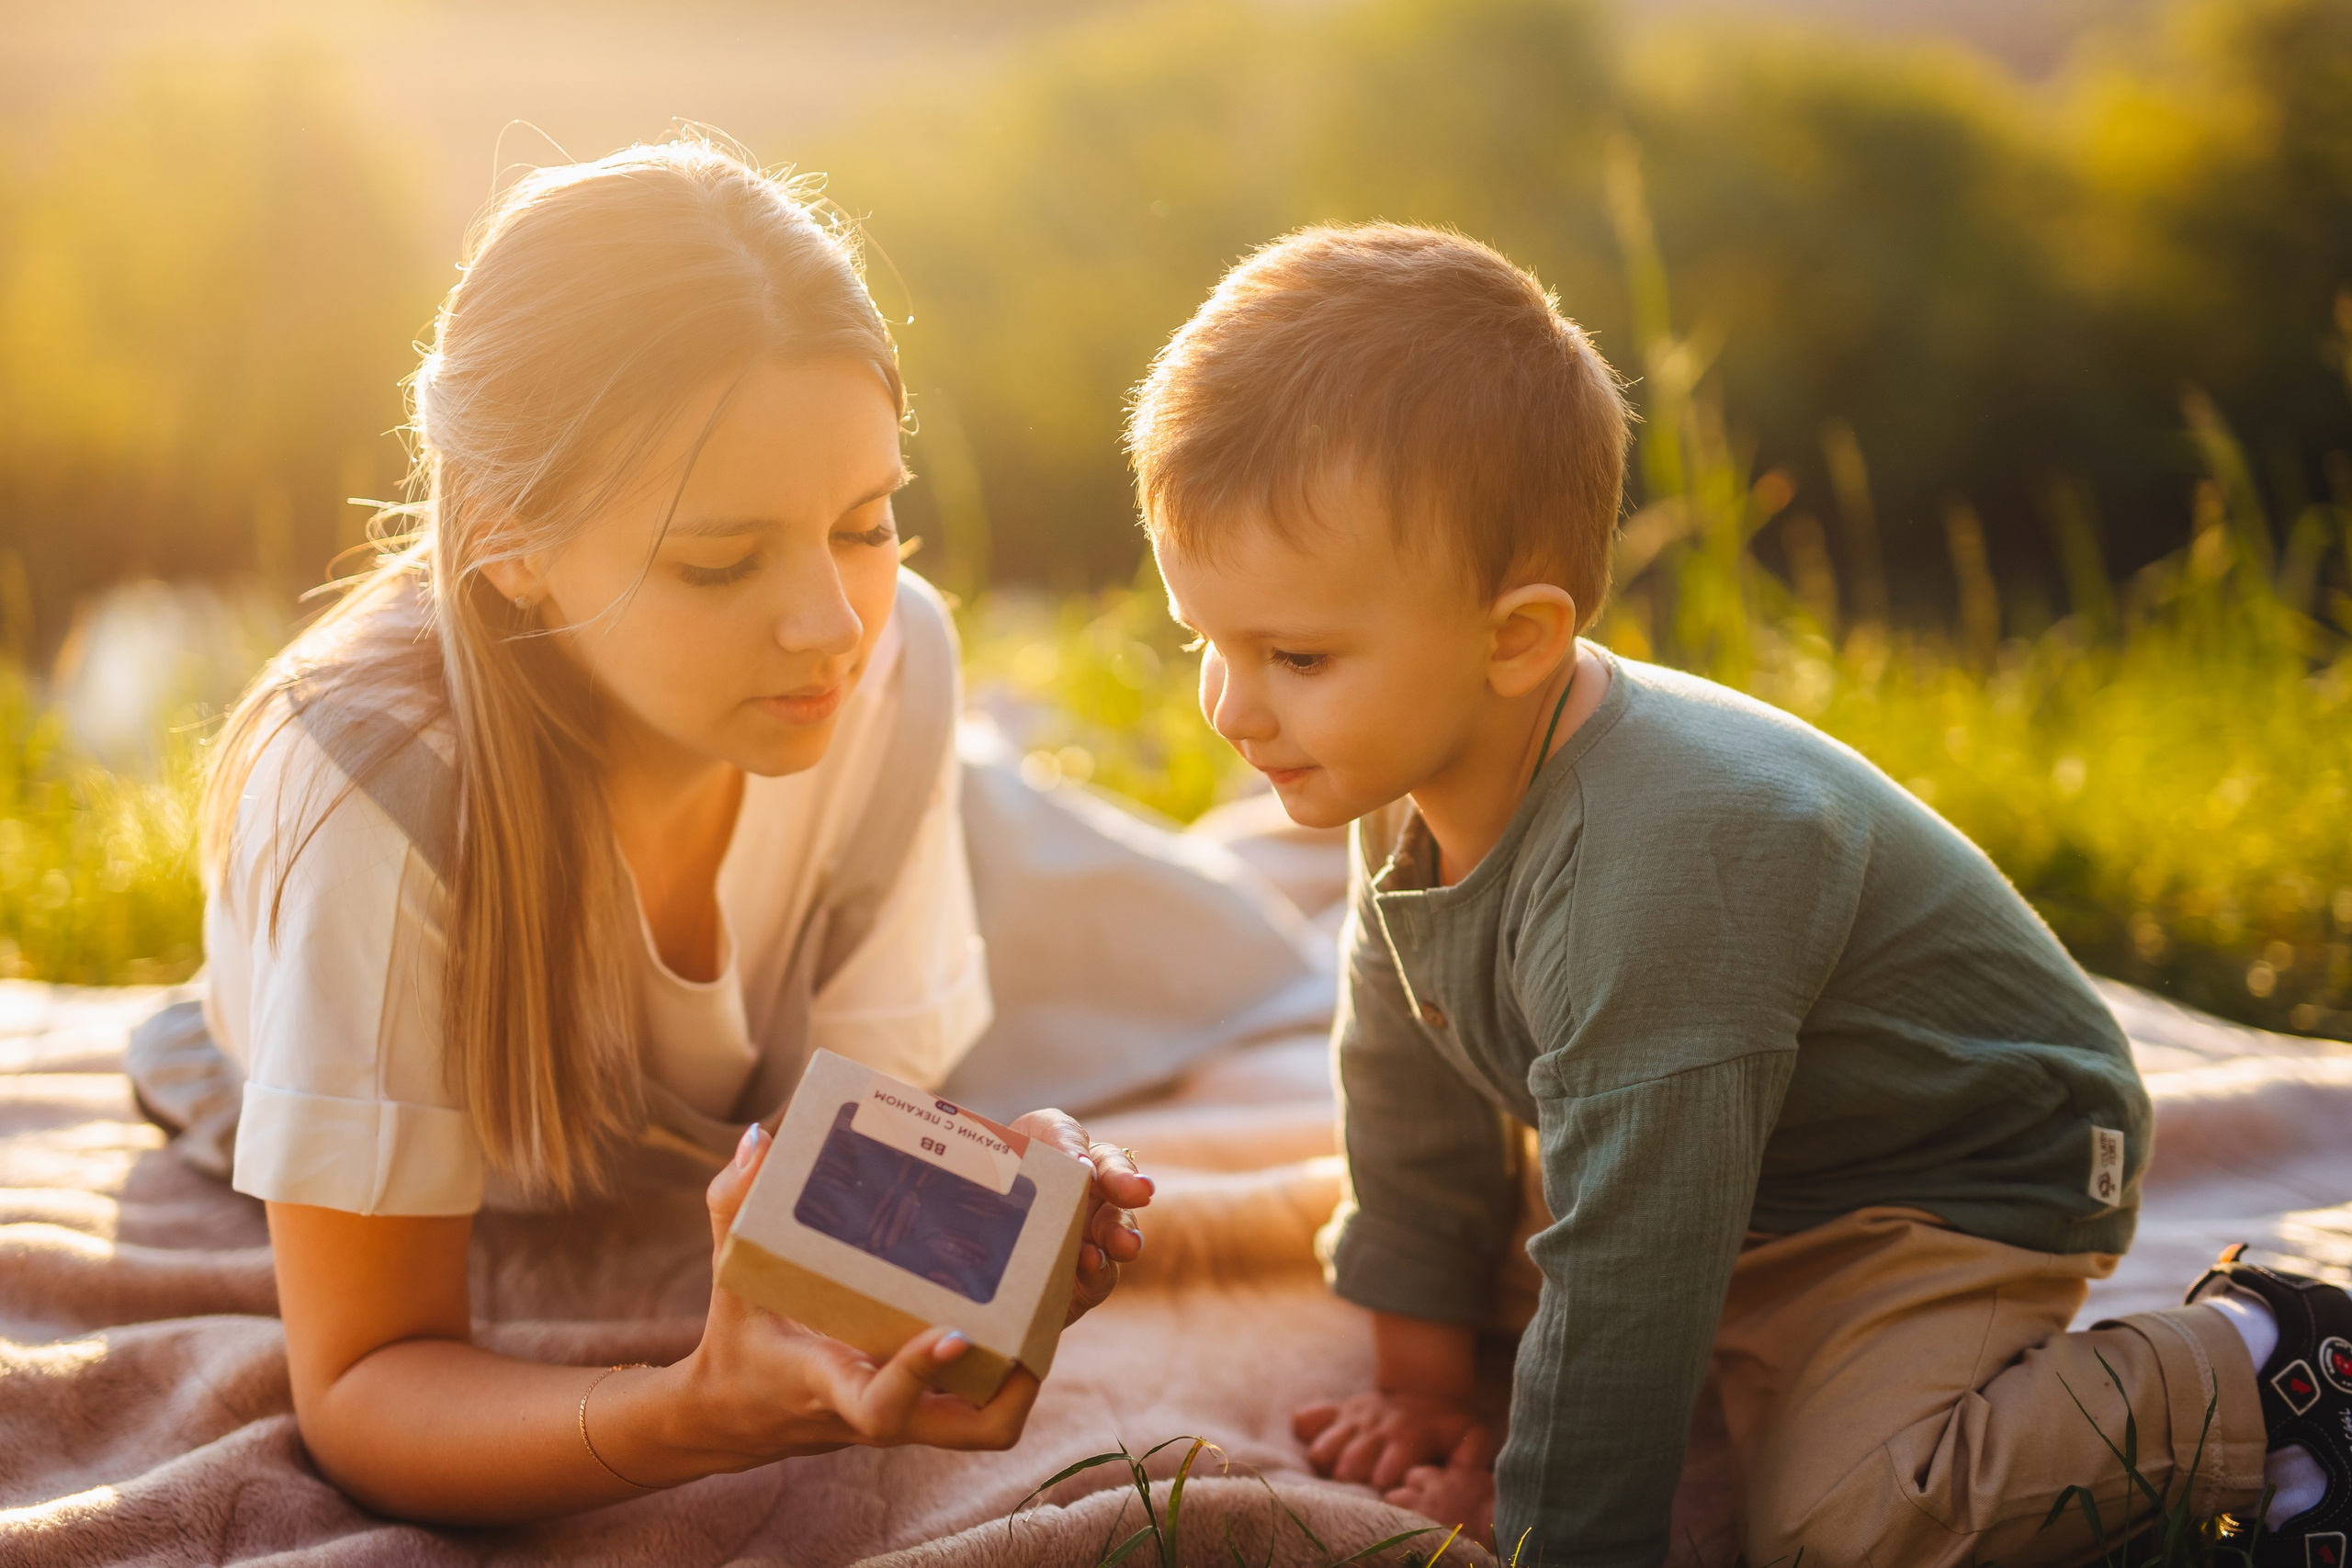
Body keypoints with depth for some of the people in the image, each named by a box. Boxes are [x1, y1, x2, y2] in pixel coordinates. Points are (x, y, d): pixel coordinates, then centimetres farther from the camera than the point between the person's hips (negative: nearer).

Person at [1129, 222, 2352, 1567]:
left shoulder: (1648, 876, -39)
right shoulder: (1408, 776, -10)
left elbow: (1628, 1263, -34)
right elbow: (1415, 1078, 3)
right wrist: (1427, 1378, 9)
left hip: (1970, 1183, -9)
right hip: (1754, 1177, 9)